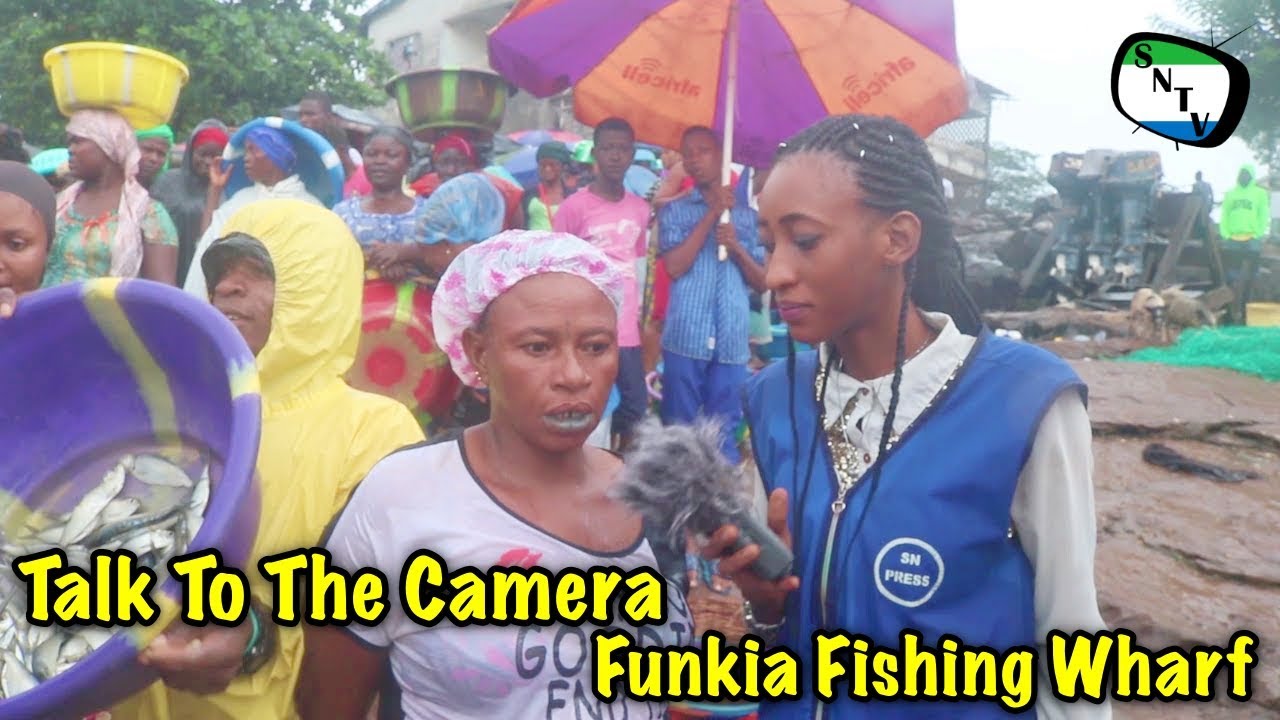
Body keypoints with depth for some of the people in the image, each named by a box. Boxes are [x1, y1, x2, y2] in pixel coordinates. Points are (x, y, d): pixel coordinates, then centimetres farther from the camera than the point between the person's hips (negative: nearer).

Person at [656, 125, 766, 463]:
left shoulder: (748, 214, 13)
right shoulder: (674, 210, 7)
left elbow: (762, 282, 12)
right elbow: (675, 266, -8)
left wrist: (738, 248, -6)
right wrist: (712, 214, -7)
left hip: (732, 341, 2)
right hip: (685, 338, -2)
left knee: (725, 433, 7)